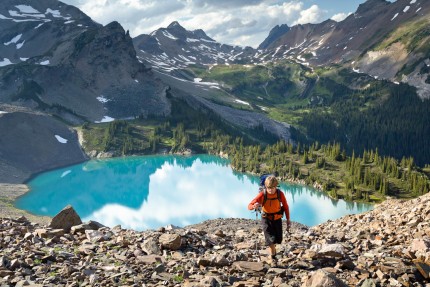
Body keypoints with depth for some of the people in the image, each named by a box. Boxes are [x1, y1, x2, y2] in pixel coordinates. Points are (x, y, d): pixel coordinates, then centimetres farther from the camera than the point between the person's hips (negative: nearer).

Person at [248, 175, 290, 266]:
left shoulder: (280, 194, -18)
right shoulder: (262, 194, -23)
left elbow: (285, 206, -2)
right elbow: (249, 206, -25)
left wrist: (288, 219, 0)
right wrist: (254, 206, -48)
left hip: (277, 219, 3)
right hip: (266, 219, -3)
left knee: (278, 239, 11)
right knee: (271, 239, -12)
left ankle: (272, 248, 44)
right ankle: (273, 257, 6)